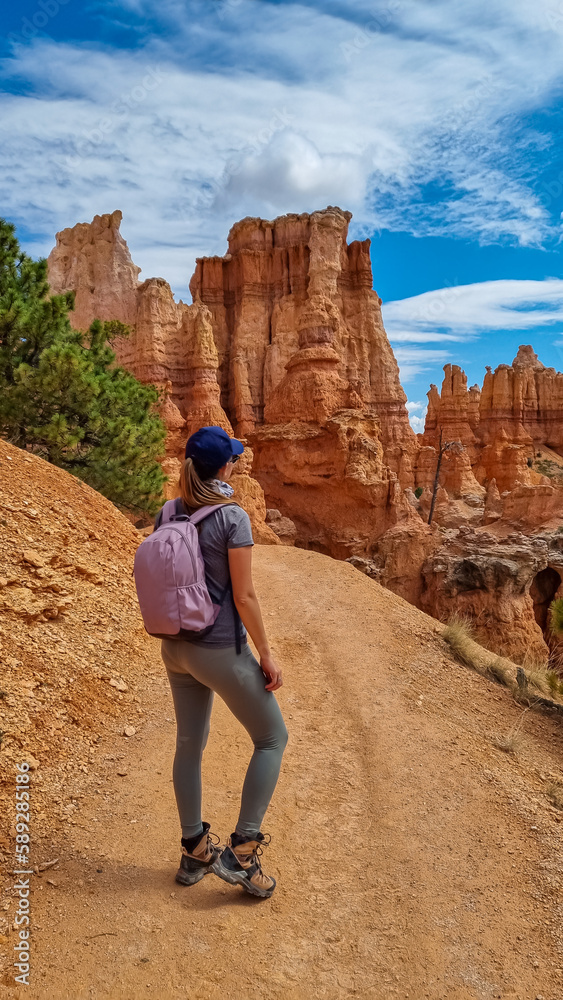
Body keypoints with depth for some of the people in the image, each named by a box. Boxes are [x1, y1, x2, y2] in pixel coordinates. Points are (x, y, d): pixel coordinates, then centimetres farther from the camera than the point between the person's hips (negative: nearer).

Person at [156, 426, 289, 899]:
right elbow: (245, 598, -18)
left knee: (190, 744, 19)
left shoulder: (166, 517, 1)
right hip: (221, 651, -7)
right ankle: (241, 850, 10)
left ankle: (194, 851, 34)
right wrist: (267, 655, -8)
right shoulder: (233, 518, -18)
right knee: (273, 738, 11)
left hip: (176, 648, 7)